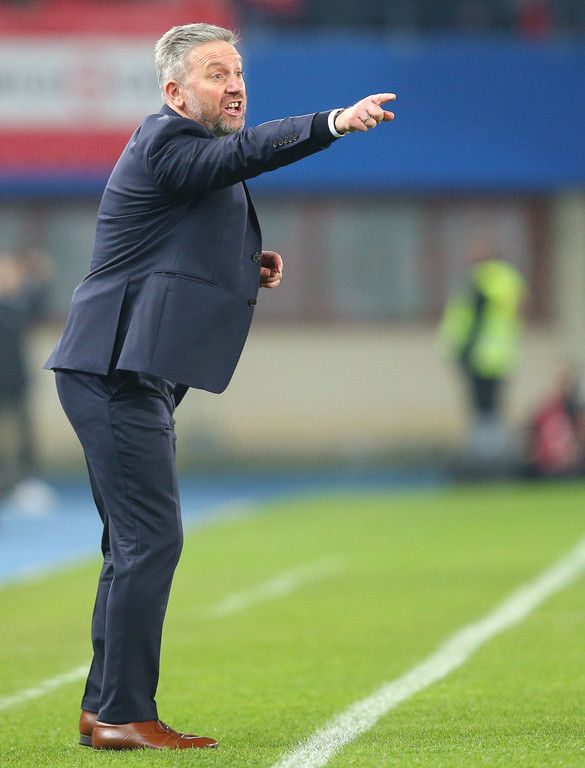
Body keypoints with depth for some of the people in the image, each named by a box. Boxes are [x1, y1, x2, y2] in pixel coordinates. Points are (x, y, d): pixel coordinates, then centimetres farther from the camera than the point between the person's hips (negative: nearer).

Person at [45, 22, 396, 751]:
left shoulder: (191, 153, 20)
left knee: (136, 545, 14)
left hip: (131, 378, 11)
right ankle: (125, 715, -11)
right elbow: (245, 152, -32)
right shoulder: (166, 144, -12)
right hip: (118, 374, -11)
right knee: (151, 539, -13)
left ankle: (105, 710, 20)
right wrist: (333, 123, -46)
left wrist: (248, 271, 9)